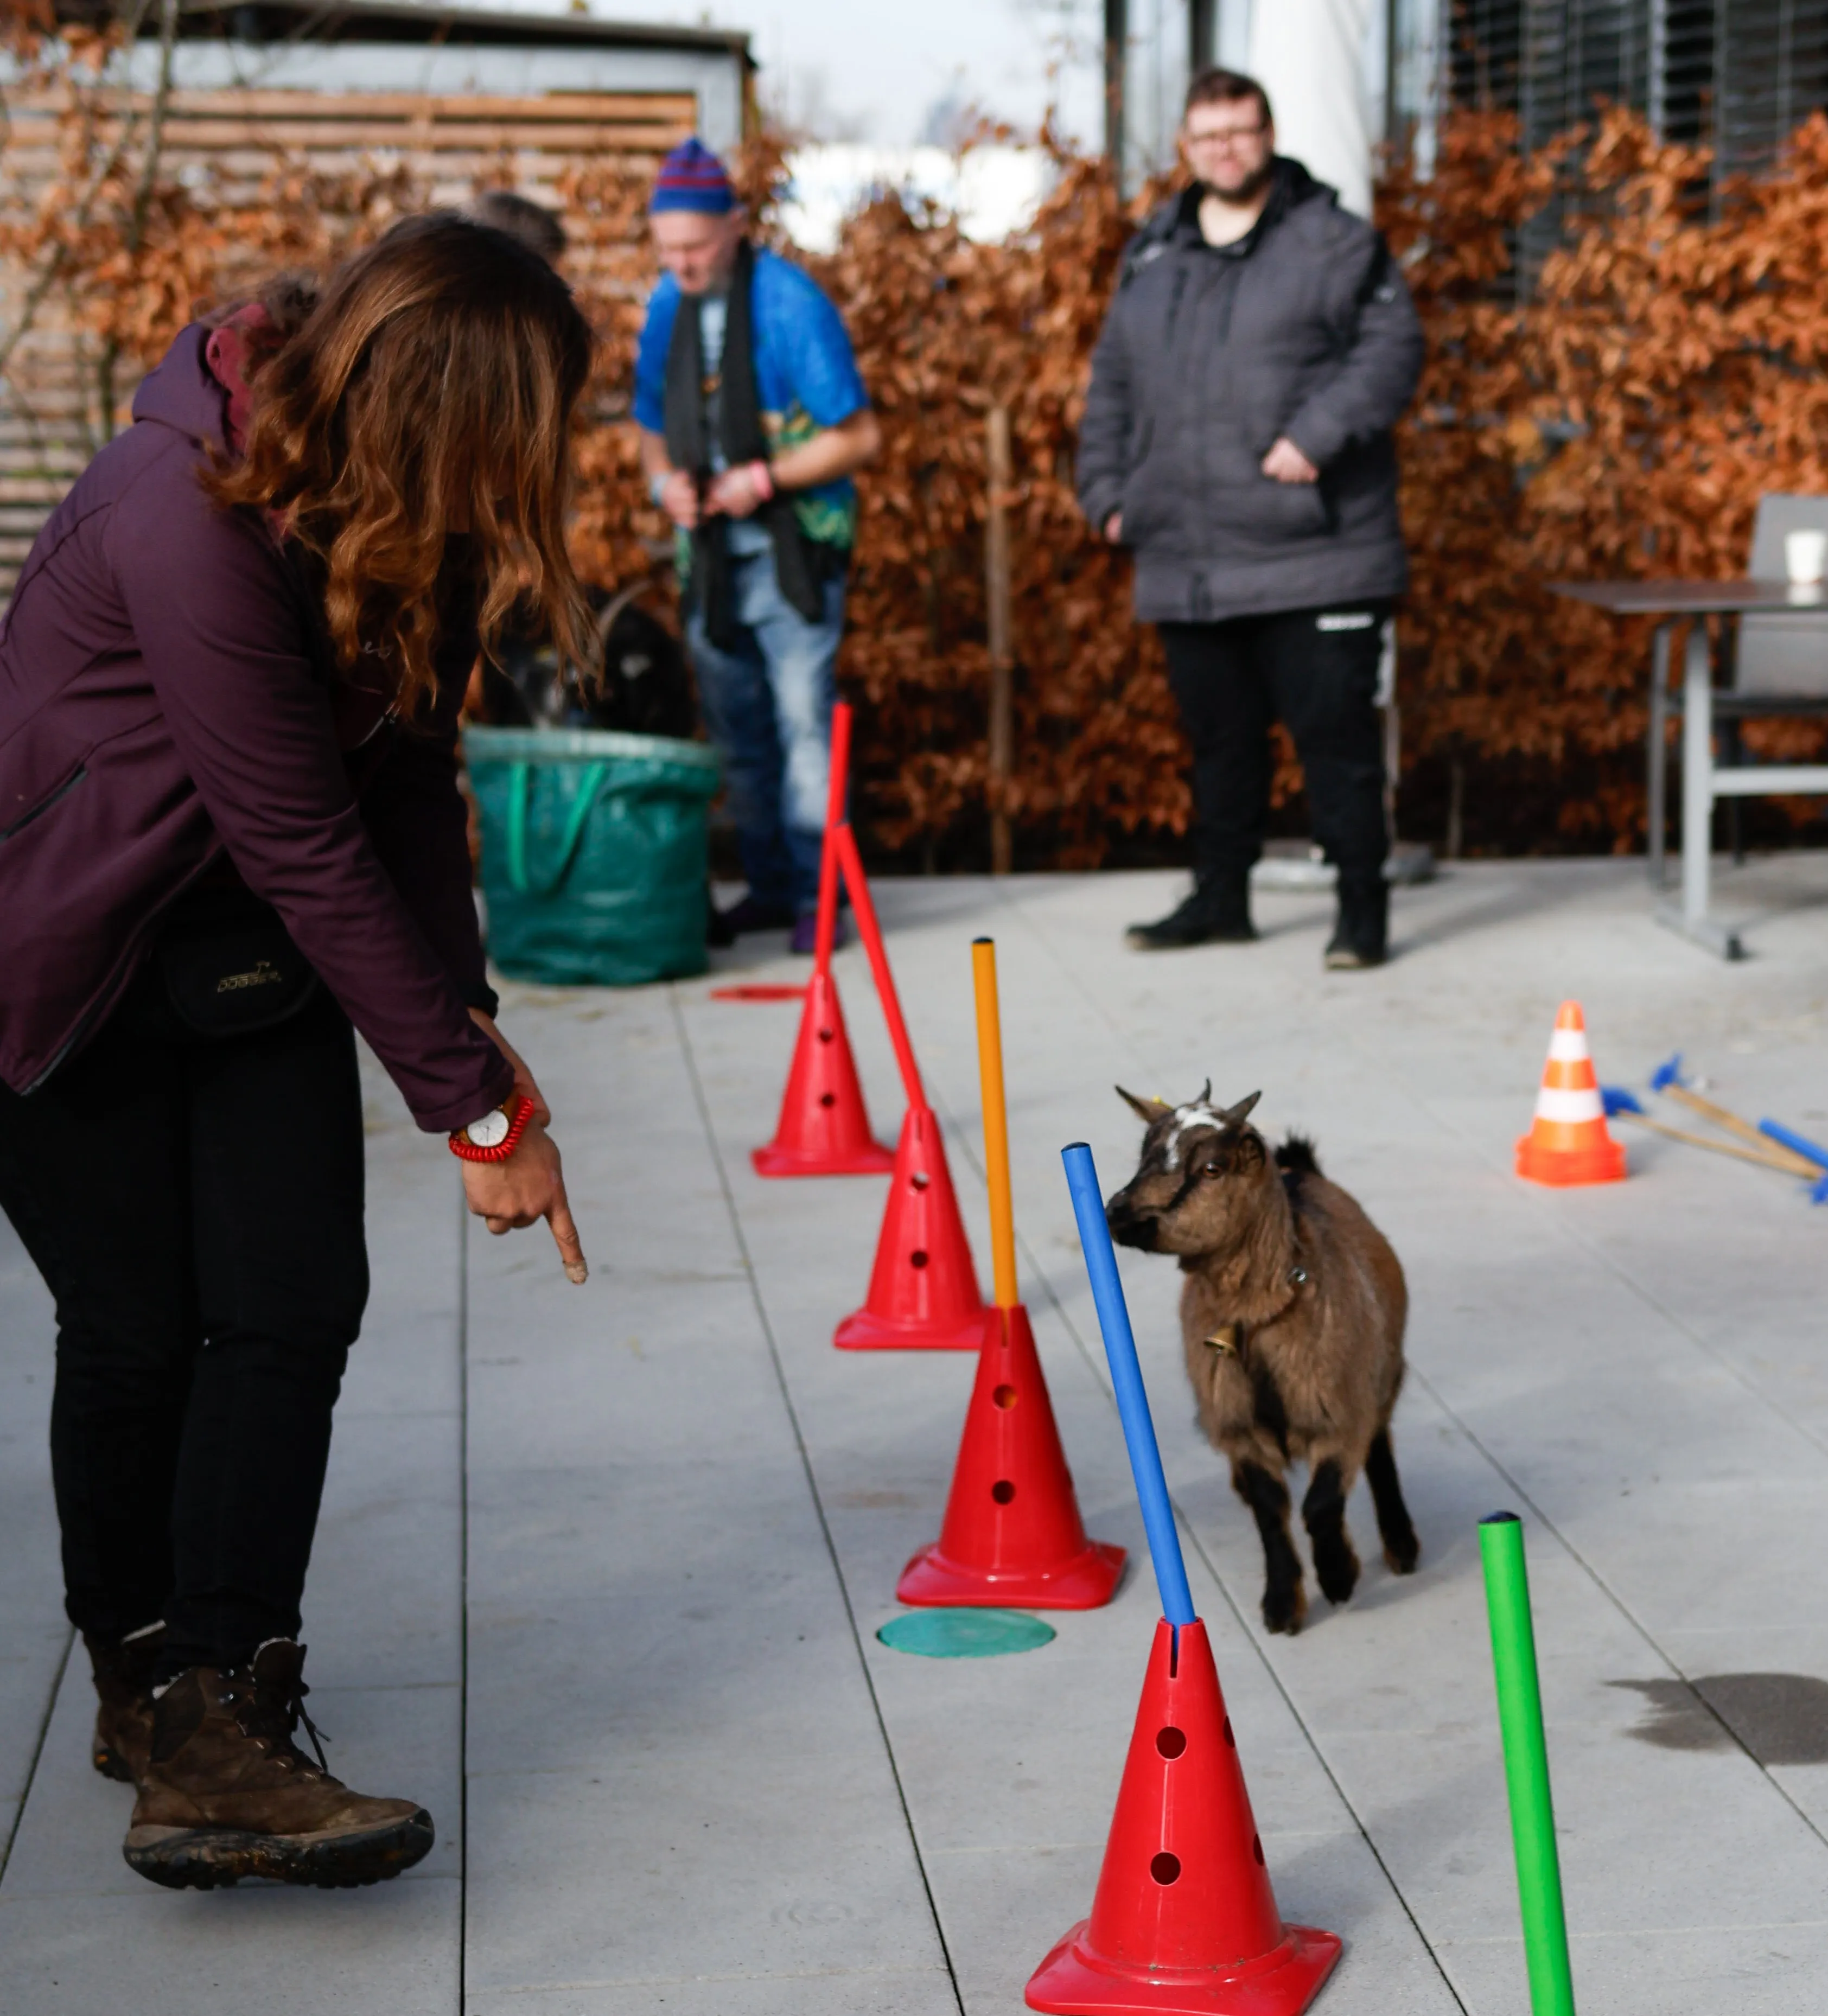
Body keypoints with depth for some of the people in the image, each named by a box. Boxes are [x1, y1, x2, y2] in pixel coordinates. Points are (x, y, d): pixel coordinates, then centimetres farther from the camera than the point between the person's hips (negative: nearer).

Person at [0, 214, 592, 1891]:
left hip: (263, 959, 7)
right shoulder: (193, 520, -30)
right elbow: (306, 847, -28)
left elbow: (407, 775, 1)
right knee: (138, 1326, 0)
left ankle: (216, 1716, -4)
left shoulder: (388, 516, -4)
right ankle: (150, 1680, 20)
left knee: (292, 1307, -5)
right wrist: (475, 1108, -23)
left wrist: (464, 1013, -9)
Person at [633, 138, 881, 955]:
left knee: (803, 718, -8)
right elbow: (653, 428, 18)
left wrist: (764, 478, -19)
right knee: (736, 730, 10)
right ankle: (768, 886, 20)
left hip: (791, 549, -6)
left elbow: (858, 436, -11)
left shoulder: (790, 301, -12)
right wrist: (665, 479, -4)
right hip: (711, 552, 6)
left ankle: (818, 893, -1)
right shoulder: (667, 307, 7)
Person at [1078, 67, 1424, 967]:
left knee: (1335, 737, -3)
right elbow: (1111, 388, 21)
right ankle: (1220, 898, 26)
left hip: (1313, 559, -5)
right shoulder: (1150, 257, 16)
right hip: (1185, 568, 5)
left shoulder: (1334, 243, -1)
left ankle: (1363, 909, 6)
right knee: (1219, 741, 15)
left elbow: (1391, 350, -9)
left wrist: (1317, 433, -20)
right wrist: (1107, 490, 12)